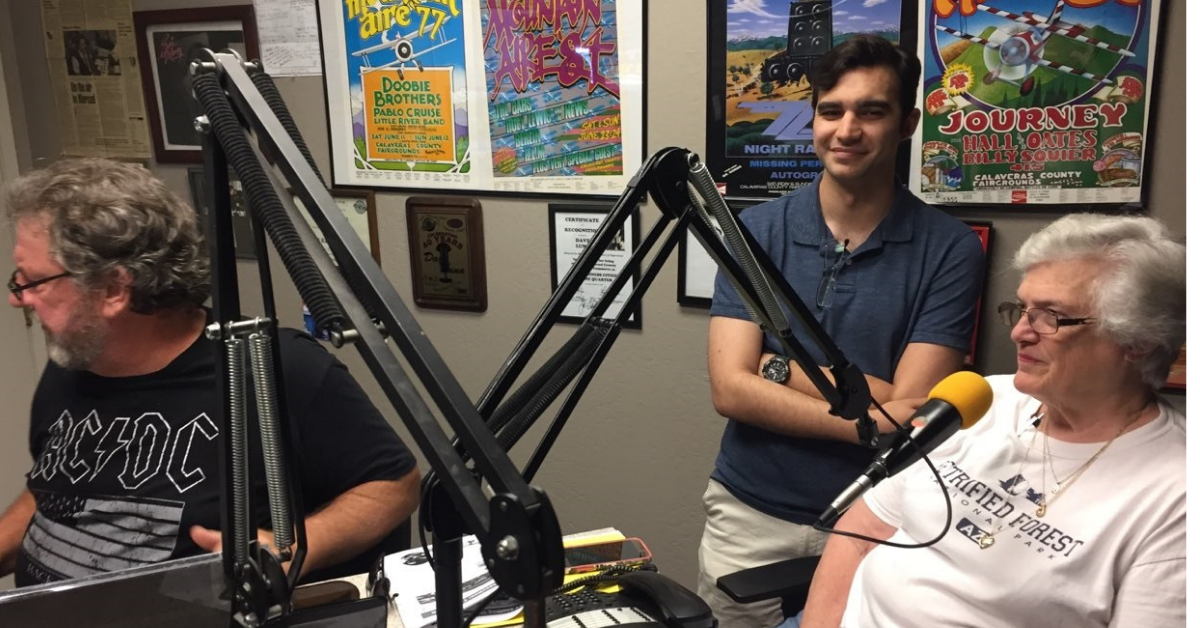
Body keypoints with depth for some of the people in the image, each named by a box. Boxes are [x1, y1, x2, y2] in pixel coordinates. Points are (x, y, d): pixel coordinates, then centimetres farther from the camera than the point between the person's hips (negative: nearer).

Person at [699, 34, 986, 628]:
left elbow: (912, 408, -15)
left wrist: (778, 366, -14)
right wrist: (873, 422, -21)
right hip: (749, 514, 2)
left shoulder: (950, 249, -9)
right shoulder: (757, 229, -5)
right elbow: (730, 390, -13)